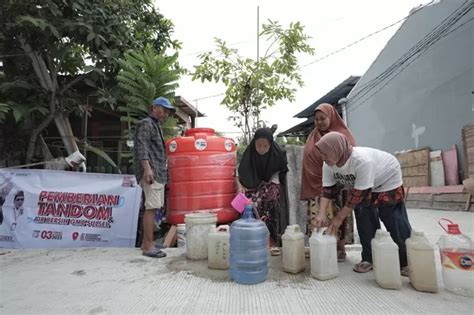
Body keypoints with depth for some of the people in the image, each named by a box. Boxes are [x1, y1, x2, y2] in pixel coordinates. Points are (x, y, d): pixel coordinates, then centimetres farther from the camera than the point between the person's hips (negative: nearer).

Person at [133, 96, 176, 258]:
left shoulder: (156, 126, 26)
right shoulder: (146, 124, -2)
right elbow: (141, 146, -16)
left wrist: (163, 171, 25)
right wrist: (147, 168, -27)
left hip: (158, 173, 10)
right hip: (151, 172, -10)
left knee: (152, 208, 11)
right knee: (151, 207, -11)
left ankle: (147, 242, 18)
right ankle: (148, 246, -8)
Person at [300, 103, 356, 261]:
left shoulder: (343, 134, 4)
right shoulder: (312, 138, 14)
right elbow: (308, 162, 13)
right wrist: (309, 186, 7)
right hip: (316, 186, 3)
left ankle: (339, 249, 13)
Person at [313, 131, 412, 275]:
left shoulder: (362, 160, -42)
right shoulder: (328, 165, -21)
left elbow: (358, 194, -35)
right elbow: (327, 189, -15)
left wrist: (339, 217, -29)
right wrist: (322, 214, -27)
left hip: (388, 181, -6)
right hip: (363, 186, 6)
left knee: (395, 222, -6)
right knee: (364, 220, 0)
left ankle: (407, 262, 9)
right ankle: (369, 258, 13)